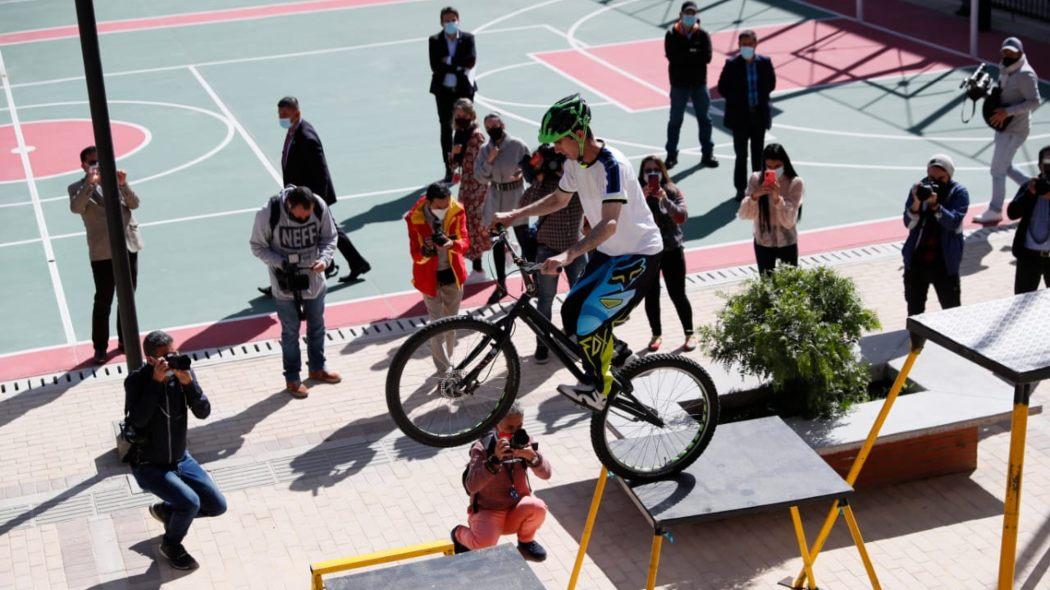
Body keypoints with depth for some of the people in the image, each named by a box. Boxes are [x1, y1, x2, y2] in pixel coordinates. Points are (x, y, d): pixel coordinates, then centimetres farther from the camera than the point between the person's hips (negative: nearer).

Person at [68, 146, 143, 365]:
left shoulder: (115, 180, 10)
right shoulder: (78, 188, 0)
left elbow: (134, 204, -1)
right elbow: (76, 208, -21)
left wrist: (123, 184, -18)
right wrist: (90, 183, -30)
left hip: (129, 246, 4)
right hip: (102, 252, -4)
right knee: (103, 301, -2)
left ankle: (126, 340, 26)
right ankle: (100, 347, 8)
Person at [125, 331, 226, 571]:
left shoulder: (182, 372, -8)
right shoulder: (136, 381, -19)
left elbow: (203, 412, -16)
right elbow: (137, 419, -34)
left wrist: (188, 382, -30)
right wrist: (156, 381, -36)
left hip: (181, 459, 5)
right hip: (148, 466, -5)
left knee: (217, 505, 2)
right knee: (190, 502, -26)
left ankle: (165, 510, 26)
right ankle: (171, 545, 5)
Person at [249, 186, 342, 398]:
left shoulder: (320, 208, -18)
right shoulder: (268, 214, -25)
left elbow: (329, 237, -3)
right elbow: (257, 246, -12)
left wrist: (324, 258, -21)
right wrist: (281, 262, -25)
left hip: (314, 279, 3)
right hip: (285, 284, -3)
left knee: (317, 326, 20)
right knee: (290, 332, 10)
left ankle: (317, 368, 41)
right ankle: (292, 378, 27)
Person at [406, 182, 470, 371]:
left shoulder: (457, 211, -11)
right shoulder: (415, 218, -19)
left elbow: (465, 242, -14)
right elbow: (415, 254, -16)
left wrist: (452, 244, -37)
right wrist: (425, 251, -40)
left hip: (453, 274, 3)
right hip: (429, 277, -3)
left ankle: (446, 364, 32)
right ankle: (444, 371, -1)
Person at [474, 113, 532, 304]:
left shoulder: (517, 145, -9)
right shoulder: (485, 150, 2)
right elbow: (480, 177, -2)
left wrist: (522, 172, -21)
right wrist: (489, 160, -16)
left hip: (515, 197, -4)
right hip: (495, 199, 4)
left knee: (524, 241, -3)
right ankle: (501, 285, 22)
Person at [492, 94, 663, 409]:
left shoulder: (612, 165, -28)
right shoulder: (575, 162, -1)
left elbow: (610, 223, -38)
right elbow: (560, 198, 18)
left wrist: (568, 255, -49)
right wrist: (514, 215, 10)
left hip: (639, 256, -9)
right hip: (607, 252, 9)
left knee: (588, 317, -16)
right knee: (572, 312, 5)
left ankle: (599, 389, 0)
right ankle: (617, 355, 27)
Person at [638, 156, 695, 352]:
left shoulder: (673, 191, -3)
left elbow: (682, 217, -16)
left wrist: (665, 200, -29)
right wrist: (641, 199, -27)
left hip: (672, 250, -1)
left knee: (677, 294, 2)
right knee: (651, 295, 7)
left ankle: (689, 334, 16)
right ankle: (656, 334, 22)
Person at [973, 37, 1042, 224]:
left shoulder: (1025, 74, -19)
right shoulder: (1005, 70, 8)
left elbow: (1035, 102, -22)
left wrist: (1007, 112, -27)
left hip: (1014, 130, -10)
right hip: (1003, 127, 10)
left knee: (997, 170, -4)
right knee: (1005, 167, 20)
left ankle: (995, 211, 8)